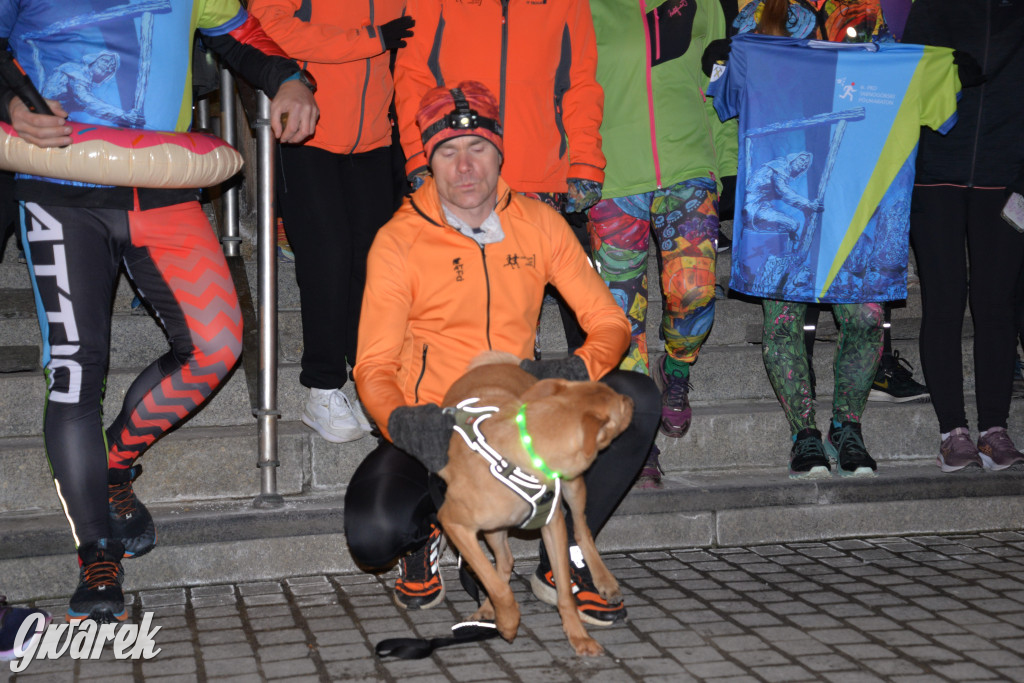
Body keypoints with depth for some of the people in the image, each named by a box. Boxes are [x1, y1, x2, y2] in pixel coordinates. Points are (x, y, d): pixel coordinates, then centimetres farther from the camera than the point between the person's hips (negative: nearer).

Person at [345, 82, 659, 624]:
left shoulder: (538, 223, 2)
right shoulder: (399, 240, -6)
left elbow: (609, 322, 0)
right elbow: (374, 366, -9)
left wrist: (577, 369, -24)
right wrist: (400, 421, -32)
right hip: (432, 430, -3)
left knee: (635, 398, -23)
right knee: (375, 535, -31)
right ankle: (424, 529, 10)